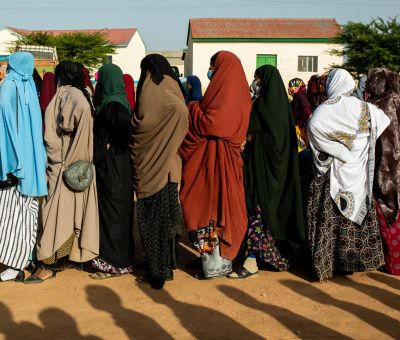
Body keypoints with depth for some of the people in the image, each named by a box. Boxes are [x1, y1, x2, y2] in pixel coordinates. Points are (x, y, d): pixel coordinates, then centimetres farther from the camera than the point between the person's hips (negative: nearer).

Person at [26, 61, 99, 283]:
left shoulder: (66, 94, -10)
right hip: (81, 164, 8)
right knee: (76, 210, 14)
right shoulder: (84, 95, 11)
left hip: (64, 164, -8)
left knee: (58, 212, -4)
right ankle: (73, 255, 24)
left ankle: (50, 264, 2)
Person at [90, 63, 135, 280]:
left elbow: (124, 126, -33)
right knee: (110, 210, 15)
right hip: (110, 165, 10)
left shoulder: (114, 104, -17)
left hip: (113, 166, -10)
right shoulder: (113, 101, 13)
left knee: (113, 212, -2)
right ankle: (111, 256, 26)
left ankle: (117, 263, 8)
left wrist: (111, 147, -19)